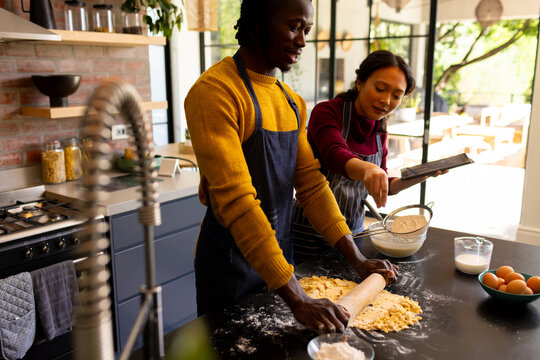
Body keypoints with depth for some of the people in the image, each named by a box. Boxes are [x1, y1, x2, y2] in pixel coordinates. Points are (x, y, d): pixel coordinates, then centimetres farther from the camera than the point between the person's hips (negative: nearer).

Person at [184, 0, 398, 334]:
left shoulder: (293, 102, 6)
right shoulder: (215, 91, -21)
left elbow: (311, 182, 6)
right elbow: (236, 201, -28)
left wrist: (358, 259, -1)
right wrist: (298, 299, -30)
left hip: (281, 253, 7)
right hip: (231, 261, -7)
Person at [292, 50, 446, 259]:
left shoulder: (379, 130, 5)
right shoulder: (327, 112, -15)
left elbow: (383, 187, 12)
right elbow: (336, 156, -34)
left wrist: (419, 177, -3)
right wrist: (366, 168, -53)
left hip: (354, 231, 6)